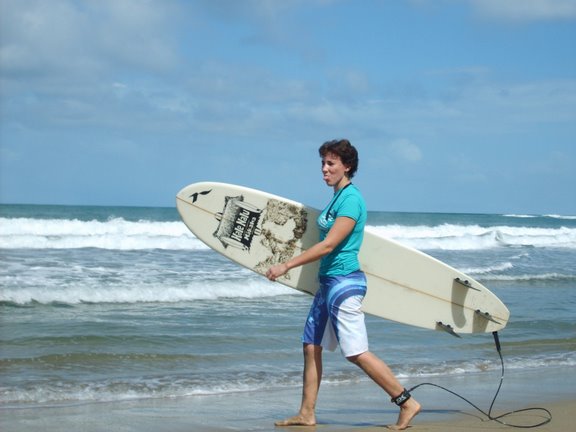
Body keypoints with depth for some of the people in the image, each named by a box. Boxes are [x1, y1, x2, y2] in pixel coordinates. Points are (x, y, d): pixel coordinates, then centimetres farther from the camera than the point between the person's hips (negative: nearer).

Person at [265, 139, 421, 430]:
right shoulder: (337, 197, 14)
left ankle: (407, 403, -2)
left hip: (344, 282, -10)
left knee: (356, 352, -9)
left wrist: (286, 266, -21)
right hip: (329, 282, 10)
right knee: (311, 347, 10)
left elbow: (328, 245, -22)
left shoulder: (350, 199, -16)